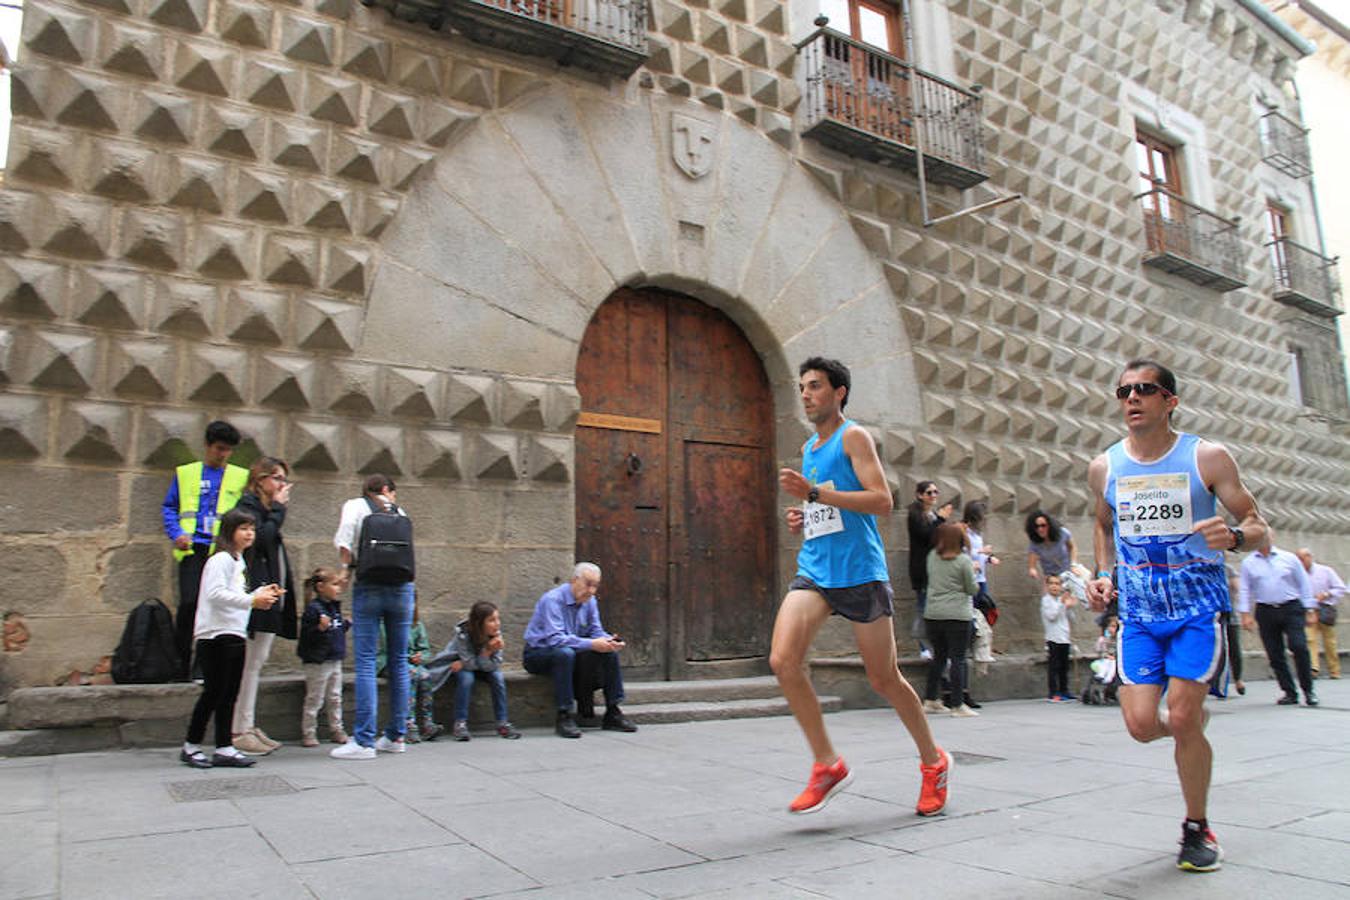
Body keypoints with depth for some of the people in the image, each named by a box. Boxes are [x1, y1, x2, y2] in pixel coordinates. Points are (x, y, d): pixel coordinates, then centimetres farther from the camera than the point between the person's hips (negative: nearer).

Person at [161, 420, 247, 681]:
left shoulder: (241, 477, 12)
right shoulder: (185, 473, 14)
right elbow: (168, 507, 15)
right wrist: (176, 534, -1)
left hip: (223, 551, 0)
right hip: (193, 548, 0)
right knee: (189, 602, -11)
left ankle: (202, 666, 8)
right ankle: (181, 664, 5)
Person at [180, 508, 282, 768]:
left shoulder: (238, 561, 19)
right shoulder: (220, 560, -10)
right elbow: (216, 594, -23)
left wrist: (261, 592, 11)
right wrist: (252, 600, -25)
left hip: (234, 635, 9)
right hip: (215, 636, -9)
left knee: (229, 695, 8)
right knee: (213, 693, -3)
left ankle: (224, 749, 11)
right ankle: (191, 747, 10)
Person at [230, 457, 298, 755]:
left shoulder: (265, 507, 22)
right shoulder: (249, 504, -6)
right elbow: (262, 537, -21)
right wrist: (278, 509, -10)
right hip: (257, 594, -10)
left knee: (257, 661, 11)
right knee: (251, 661, -8)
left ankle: (248, 726, 16)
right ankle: (240, 731, -4)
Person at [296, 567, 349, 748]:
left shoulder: (335, 607, 11)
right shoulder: (313, 608, -15)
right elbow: (305, 635, -20)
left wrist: (347, 624, 9)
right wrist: (320, 628, -34)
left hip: (335, 660, 8)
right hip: (317, 662, -8)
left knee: (335, 698, 14)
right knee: (314, 699, 1)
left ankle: (336, 730, 23)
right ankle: (308, 733, 11)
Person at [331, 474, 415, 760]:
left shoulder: (356, 505, 9)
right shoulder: (399, 512, 17)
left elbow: (343, 539, -6)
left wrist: (349, 565, 7)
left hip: (369, 586, -3)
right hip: (402, 587, 3)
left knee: (365, 663, -3)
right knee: (399, 661, 10)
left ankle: (364, 741, -5)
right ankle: (396, 736, 17)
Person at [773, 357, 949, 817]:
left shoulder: (852, 436, -4)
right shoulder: (808, 448, 18)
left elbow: (881, 501, -17)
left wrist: (813, 492, -23)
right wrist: (802, 519, 8)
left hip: (859, 572, -6)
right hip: (814, 571, 6)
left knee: (885, 679, 5)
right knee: (783, 659, -15)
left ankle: (933, 761, 30)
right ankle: (827, 765, 0)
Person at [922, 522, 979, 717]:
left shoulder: (932, 556, 4)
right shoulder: (963, 560, -8)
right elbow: (972, 589, -4)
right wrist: (972, 573, 15)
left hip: (932, 614, 5)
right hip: (957, 615, -5)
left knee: (938, 656, 17)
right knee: (958, 659, 0)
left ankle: (930, 700, 21)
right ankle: (957, 705, 1)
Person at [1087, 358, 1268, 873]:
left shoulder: (1207, 457, -6)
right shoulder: (1104, 467, 3)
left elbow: (1257, 525, -1)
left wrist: (1235, 535, -24)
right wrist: (1104, 575, 6)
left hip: (1198, 608, -3)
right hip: (1138, 612, 3)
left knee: (1182, 720, -8)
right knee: (1141, 725, -6)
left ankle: (1198, 829, 17)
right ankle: (1193, 722, 33)